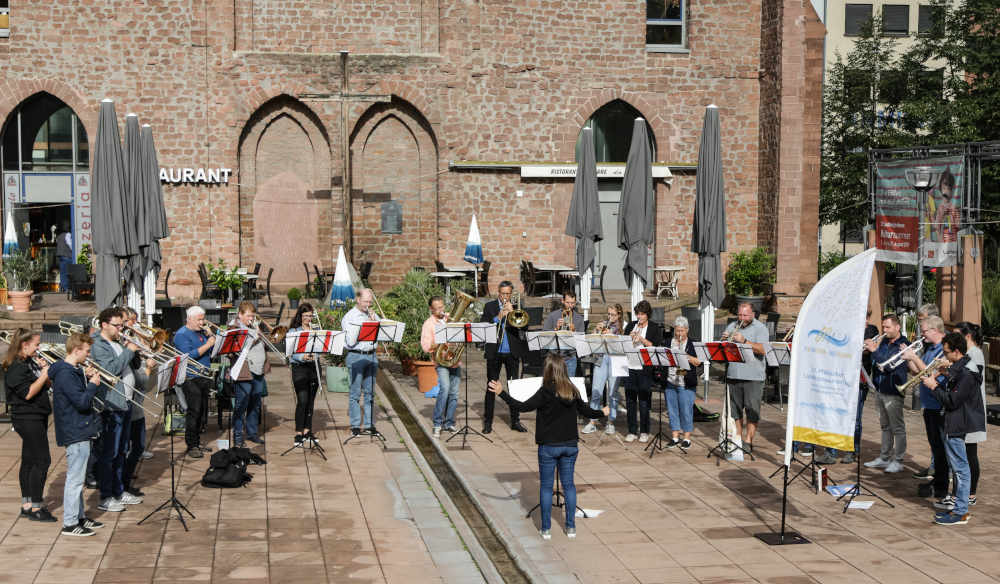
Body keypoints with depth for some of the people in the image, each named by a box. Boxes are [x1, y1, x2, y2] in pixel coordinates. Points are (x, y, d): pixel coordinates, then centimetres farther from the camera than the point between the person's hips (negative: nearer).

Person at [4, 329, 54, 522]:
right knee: (42, 461, -10)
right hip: (27, 418, -10)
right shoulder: (15, 367, -15)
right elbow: (28, 393, -22)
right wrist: (43, 376, -17)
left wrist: (49, 374, -1)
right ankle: (36, 508, -5)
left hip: (37, 417, 10)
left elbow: (44, 385, 17)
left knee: (29, 461, 13)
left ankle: (27, 505, 19)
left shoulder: (30, 363, 14)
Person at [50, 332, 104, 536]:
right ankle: (69, 523, 2)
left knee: (77, 477, 18)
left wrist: (87, 378, 4)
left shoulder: (73, 370, 11)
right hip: (75, 433, -11)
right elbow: (82, 402, -25)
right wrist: (93, 384, -11)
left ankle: (79, 516, 28)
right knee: (75, 479, -4)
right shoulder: (65, 374, -21)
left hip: (79, 431, 11)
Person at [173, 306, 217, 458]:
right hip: (191, 379, -7)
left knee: (199, 411, 11)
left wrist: (210, 335, 0)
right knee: (193, 412, -9)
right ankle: (191, 446, -6)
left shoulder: (201, 332, 15)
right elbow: (190, 355, -21)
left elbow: (212, 352, 14)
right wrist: (207, 345, -19)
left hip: (204, 379, 7)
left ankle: (197, 442, 19)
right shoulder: (182, 334, -8)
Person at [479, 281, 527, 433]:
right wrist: (499, 317, -14)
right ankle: (487, 422, 6)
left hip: (512, 352, 2)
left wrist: (511, 312, -12)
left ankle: (515, 421, 12)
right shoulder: (489, 306, 7)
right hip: (494, 352, -1)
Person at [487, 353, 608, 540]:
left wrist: (501, 393, -20)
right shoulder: (572, 392, 1)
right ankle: (571, 527, 16)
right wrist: (602, 413, 32)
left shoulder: (545, 392, -16)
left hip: (549, 446, -4)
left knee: (546, 486, 7)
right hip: (570, 445, 4)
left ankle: (546, 529, 10)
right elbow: (586, 411, 12)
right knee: (568, 484, 13)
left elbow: (524, 406, -21)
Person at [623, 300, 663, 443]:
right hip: (630, 367, 4)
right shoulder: (630, 326, 14)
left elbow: (656, 346, -6)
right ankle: (632, 431, 12)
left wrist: (642, 339, -16)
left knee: (644, 401, -1)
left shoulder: (655, 328, 3)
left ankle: (644, 432, 8)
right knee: (630, 400, 4)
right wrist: (630, 338, -8)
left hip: (645, 368, -3)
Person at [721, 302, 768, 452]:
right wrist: (724, 341, -5)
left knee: (752, 410, -4)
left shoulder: (760, 328, 0)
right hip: (733, 375, 5)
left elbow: (762, 350, -14)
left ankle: (748, 440, 0)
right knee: (735, 408, 8)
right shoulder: (732, 327, 15)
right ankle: (737, 438, 17)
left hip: (753, 377, -5)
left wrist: (744, 341, -23)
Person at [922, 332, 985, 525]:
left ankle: (960, 513, 1)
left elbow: (952, 401, -23)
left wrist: (934, 386, -14)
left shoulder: (966, 373, -21)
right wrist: (936, 381, 2)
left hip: (956, 428, -11)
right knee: (958, 468, 16)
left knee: (960, 468, -4)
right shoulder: (957, 368, 11)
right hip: (950, 425, 11)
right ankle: (960, 507, 25)